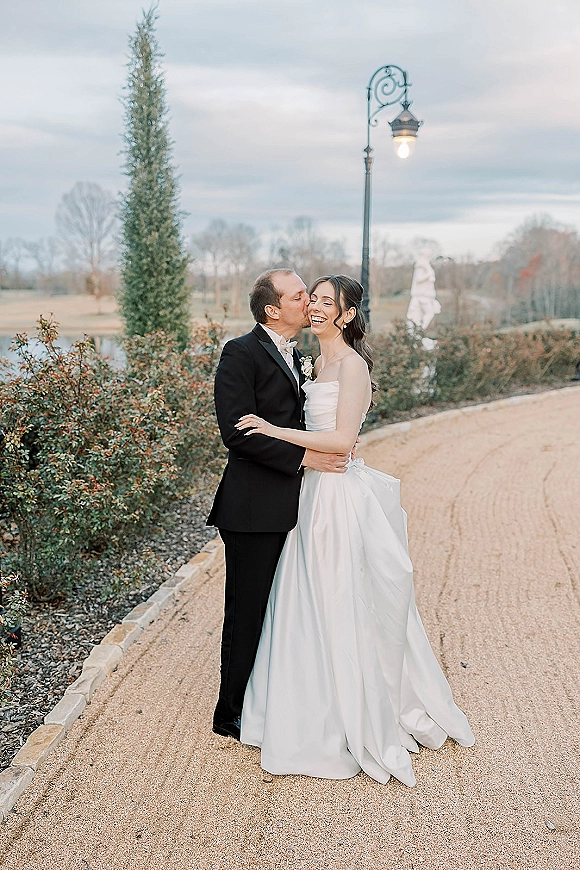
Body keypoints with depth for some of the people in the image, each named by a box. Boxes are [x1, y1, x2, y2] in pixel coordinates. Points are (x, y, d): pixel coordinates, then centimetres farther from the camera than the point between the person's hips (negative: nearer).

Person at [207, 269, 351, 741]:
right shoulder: (241, 353, -12)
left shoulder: (294, 356, 16)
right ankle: (232, 715, 18)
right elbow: (236, 432, -20)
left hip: (287, 504, 8)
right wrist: (303, 456, -20)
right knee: (247, 611, 3)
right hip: (253, 505, -8)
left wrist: (334, 445, 5)